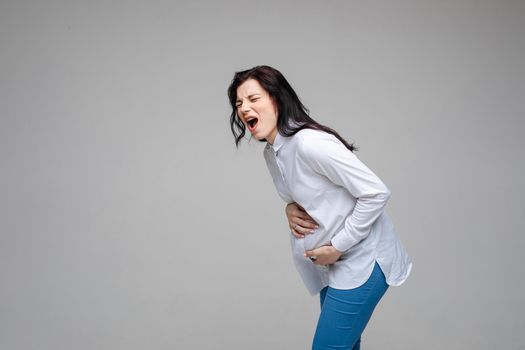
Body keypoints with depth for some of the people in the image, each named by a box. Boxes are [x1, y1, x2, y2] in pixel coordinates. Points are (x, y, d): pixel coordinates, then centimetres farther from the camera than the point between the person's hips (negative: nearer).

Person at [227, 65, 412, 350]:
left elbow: (376, 193, -23)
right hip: (334, 262, 9)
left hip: (362, 260, -9)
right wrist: (290, 209, -4)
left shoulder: (310, 142, -24)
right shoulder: (271, 153, 5)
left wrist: (337, 247, -18)